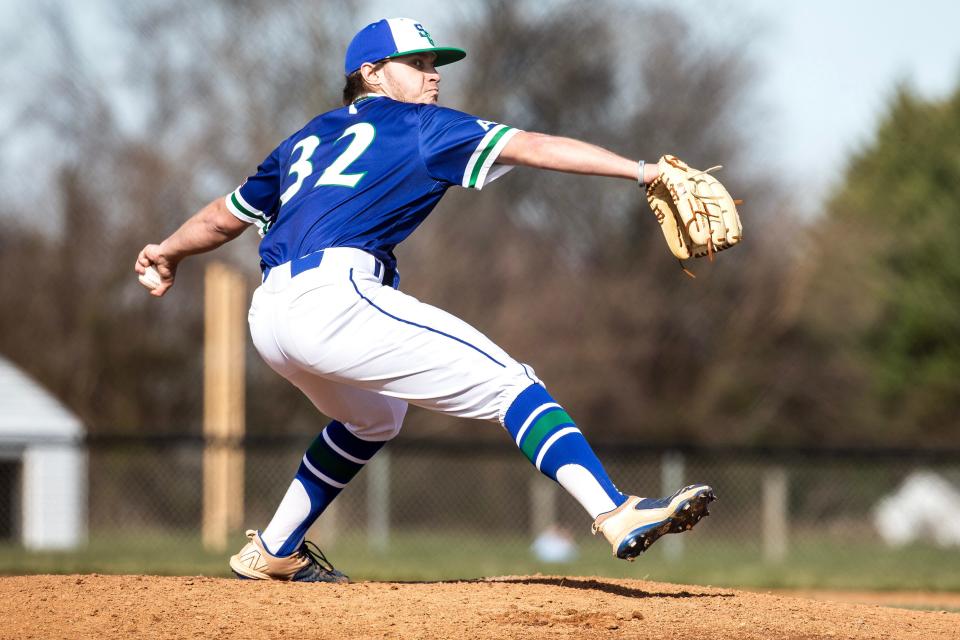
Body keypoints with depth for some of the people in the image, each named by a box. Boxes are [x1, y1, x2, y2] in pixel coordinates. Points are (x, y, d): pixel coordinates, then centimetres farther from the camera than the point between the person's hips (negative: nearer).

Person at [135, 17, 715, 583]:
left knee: (374, 417, 35)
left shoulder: (307, 140, 29)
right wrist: (641, 170, -7)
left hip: (267, 318, 8)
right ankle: (617, 515, -29)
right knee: (509, 383, -12)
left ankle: (272, 552, 37)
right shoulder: (418, 126, 10)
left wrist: (168, 253, 57)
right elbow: (531, 147, -1)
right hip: (334, 297, -8)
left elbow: (225, 217, 38)